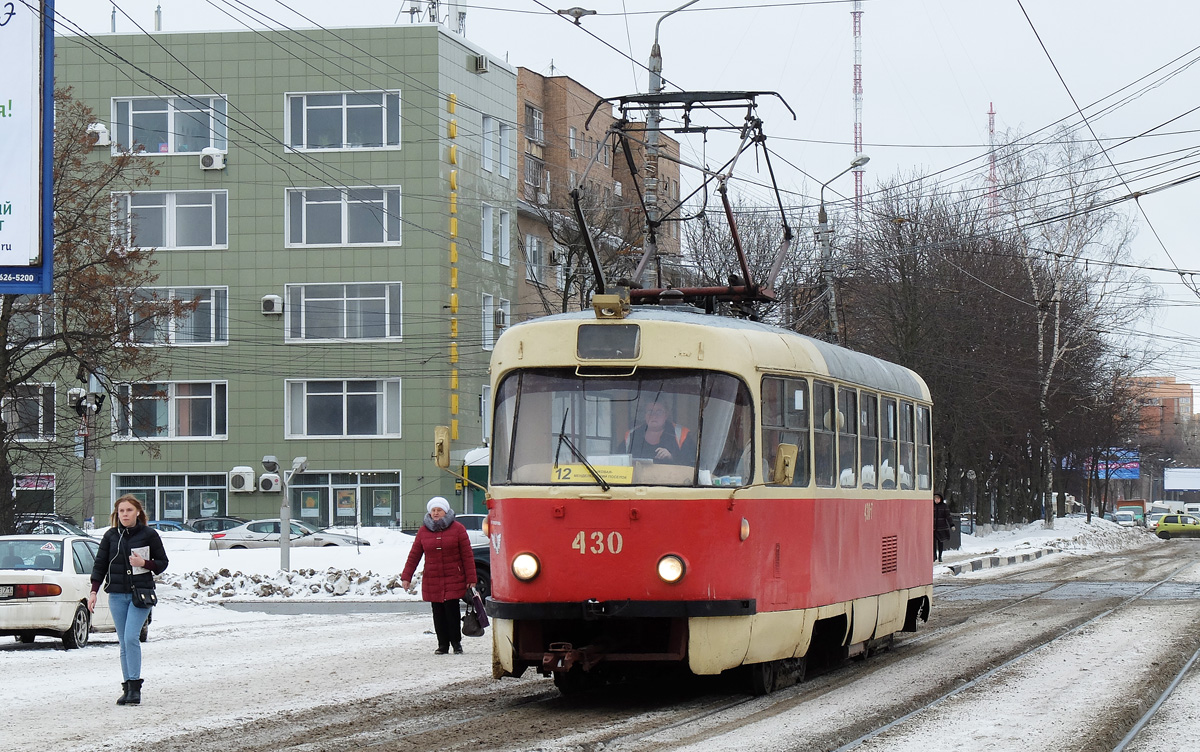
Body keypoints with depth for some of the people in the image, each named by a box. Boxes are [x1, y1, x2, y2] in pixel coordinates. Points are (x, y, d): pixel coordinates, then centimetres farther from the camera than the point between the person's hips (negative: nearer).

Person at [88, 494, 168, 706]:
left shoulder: (149, 535, 0)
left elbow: (163, 563, 6)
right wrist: (94, 591, 4)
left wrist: (144, 563, -12)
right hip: (117, 595, 4)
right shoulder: (111, 536, 7)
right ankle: (127, 688, 9)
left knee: (131, 637, -16)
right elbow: (100, 564, 12)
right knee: (124, 643, 5)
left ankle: (135, 687, -14)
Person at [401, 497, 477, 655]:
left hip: (453, 580, -3)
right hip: (432, 581, 3)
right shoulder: (423, 531, 8)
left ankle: (456, 643, 7)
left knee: (452, 611, -7)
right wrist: (406, 577, 4)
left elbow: (467, 556, 0)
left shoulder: (457, 529, 0)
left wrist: (471, 579, -4)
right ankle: (443, 645, 10)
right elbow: (414, 556, 10)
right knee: (438, 613, 3)